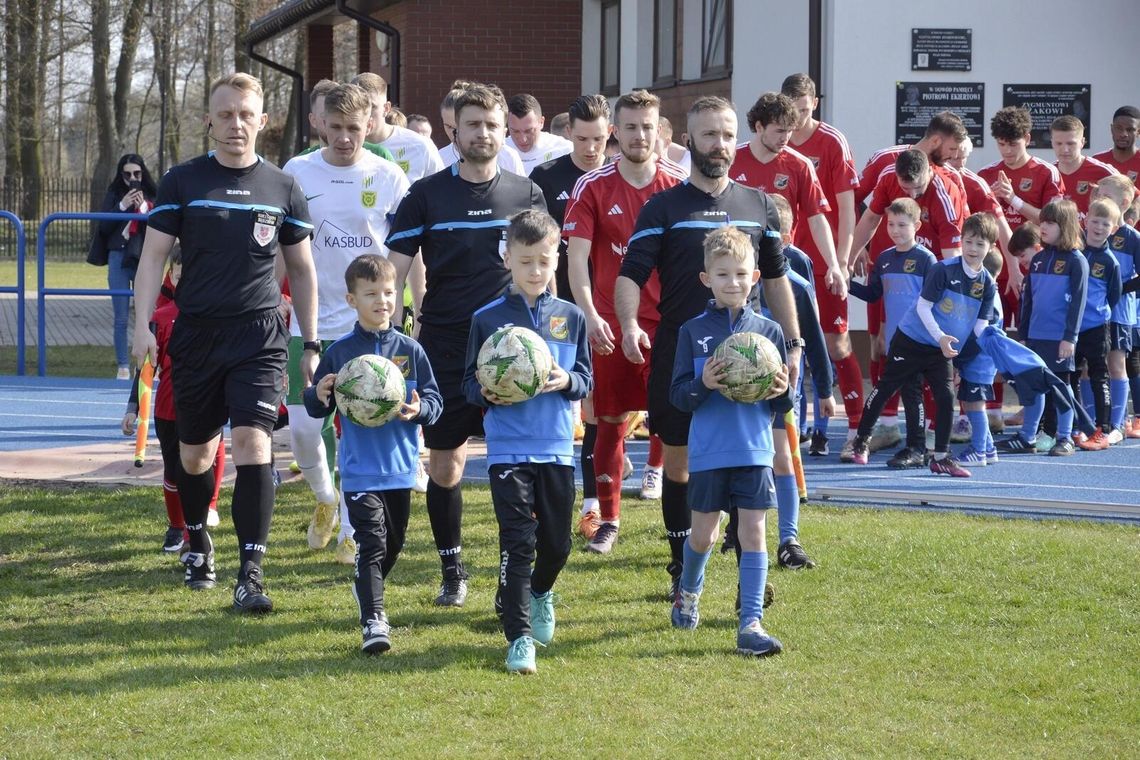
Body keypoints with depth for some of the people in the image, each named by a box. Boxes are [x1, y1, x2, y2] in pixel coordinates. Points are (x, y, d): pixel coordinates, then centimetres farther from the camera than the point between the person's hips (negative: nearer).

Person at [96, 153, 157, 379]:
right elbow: (104, 227, -1)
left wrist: (143, 208, -15)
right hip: (119, 258, 1)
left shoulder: (152, 196, 3)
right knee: (121, 318, 3)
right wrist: (122, 206, -12)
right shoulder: (114, 195, 5)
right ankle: (123, 367, 7)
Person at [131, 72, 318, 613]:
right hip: (196, 334, 1)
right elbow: (154, 255, 2)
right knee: (195, 450, 12)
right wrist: (142, 325, -9)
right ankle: (197, 541, 39)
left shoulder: (283, 189, 5)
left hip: (260, 335, -1)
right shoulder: (182, 182, 2)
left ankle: (251, 571, -15)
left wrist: (311, 345, 12)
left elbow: (301, 269, 13)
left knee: (252, 441, -15)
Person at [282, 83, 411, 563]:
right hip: (310, 321, 1)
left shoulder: (389, 178, 0)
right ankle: (325, 497, 29)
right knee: (303, 427, -1)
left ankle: (352, 529, 9)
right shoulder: (297, 173, 2)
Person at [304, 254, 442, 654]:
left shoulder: (409, 350, 2)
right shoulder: (340, 352, -2)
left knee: (393, 543, 17)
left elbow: (434, 401, 2)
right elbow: (316, 406, 3)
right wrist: (319, 396, -20)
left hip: (401, 467, 3)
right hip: (360, 469, -3)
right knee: (370, 543, -14)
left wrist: (419, 410, -19)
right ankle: (373, 620, -17)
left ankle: (367, 589, 43)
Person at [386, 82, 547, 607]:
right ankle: (452, 572, 15)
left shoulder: (526, 195, 7)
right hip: (444, 347, 0)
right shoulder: (426, 195, 2)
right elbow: (395, 270, 1)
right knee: (444, 464, 3)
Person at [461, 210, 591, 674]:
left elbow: (586, 379, 8)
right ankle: (519, 638, -5)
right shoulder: (488, 319, 1)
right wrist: (487, 393, -18)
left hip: (557, 448, 3)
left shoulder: (570, 317, 6)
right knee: (517, 543, -8)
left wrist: (566, 381, -14)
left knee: (557, 542, 11)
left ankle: (540, 592, 44)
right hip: (508, 449, -2)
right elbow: (469, 382, 4)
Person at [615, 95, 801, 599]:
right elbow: (631, 274, -8)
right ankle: (683, 571, 14)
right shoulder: (663, 208, 0)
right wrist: (630, 324, -26)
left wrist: (792, 342, 11)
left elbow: (776, 278, 17)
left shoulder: (758, 206, 9)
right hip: (678, 355, -2)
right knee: (679, 461, 4)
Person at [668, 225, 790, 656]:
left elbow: (781, 404, 9)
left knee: (752, 532, -3)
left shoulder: (769, 332, 4)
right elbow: (677, 396, -1)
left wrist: (781, 392, -14)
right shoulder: (694, 332, 0)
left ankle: (751, 625, -1)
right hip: (708, 450, -1)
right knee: (703, 534, 9)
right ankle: (689, 593, 38)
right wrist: (702, 385, -21)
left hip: (755, 450, 1)